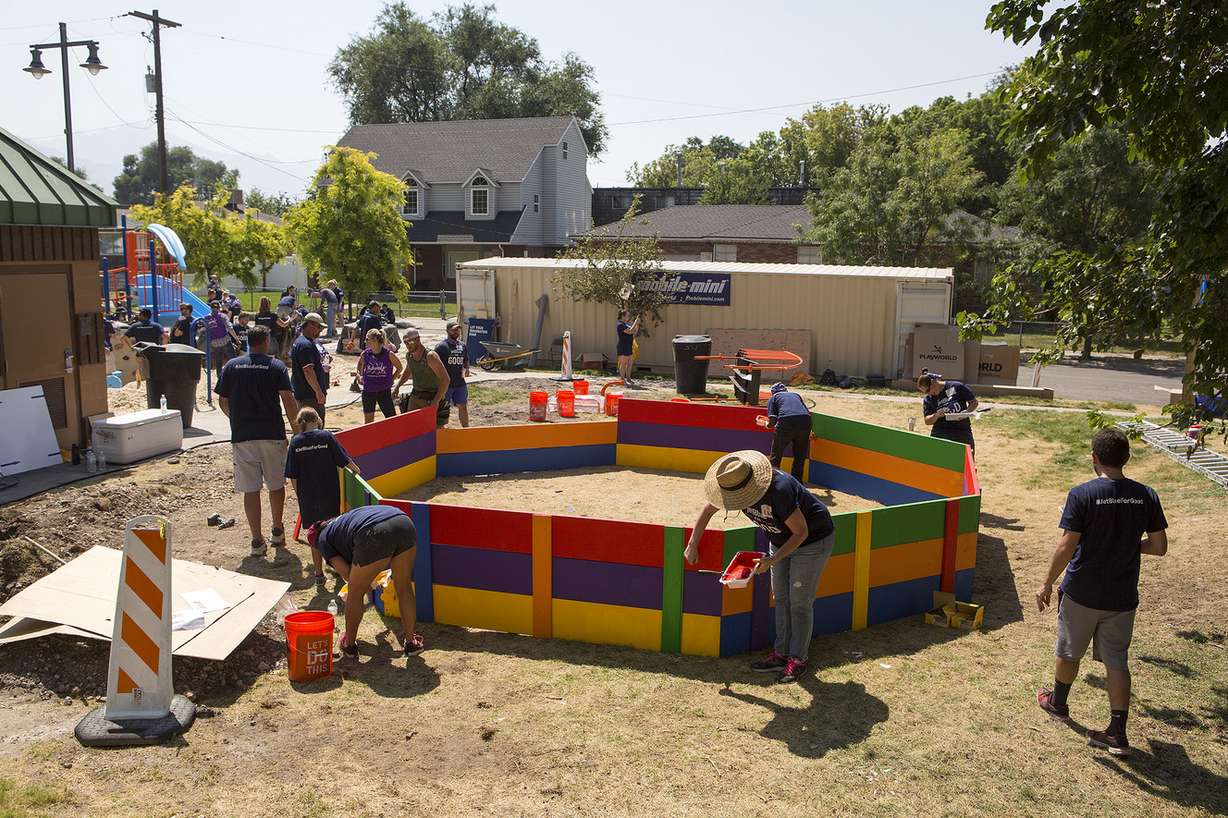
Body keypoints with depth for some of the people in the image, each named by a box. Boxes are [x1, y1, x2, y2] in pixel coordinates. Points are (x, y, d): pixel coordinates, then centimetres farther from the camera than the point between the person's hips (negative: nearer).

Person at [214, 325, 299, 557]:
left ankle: (257, 541, 7)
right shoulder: (276, 366, -2)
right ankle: (278, 531, 28)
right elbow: (288, 401, -9)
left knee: (251, 490, 6)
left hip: (242, 436, 1)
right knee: (276, 485, 16)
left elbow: (223, 402, 8)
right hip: (272, 434, -1)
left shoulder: (231, 366, 5)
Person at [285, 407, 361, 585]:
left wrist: (299, 495, 10)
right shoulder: (326, 436, -6)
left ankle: (319, 572, 12)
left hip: (307, 497, 1)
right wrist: (357, 470, 15)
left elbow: (293, 476, -1)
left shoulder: (295, 442, -2)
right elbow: (344, 460, -4)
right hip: (330, 493, -1)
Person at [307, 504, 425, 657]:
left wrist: (367, 583, 36)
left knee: (356, 593, 20)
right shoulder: (346, 517, 43)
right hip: (406, 524, 6)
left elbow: (346, 573, 17)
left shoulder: (323, 539, 25)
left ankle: (350, 645, 35)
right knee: (404, 588, 23)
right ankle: (411, 642, 33)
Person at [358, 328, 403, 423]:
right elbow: (360, 364, 19)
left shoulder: (388, 354, -11)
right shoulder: (365, 354, -4)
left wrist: (391, 379, 1)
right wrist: (360, 376, 8)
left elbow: (400, 367, 5)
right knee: (368, 420, 7)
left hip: (384, 391, -2)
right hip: (368, 391, 2)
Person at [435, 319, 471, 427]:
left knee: (463, 406, 12)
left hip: (460, 383, 6)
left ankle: (466, 429, 24)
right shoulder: (441, 346, -9)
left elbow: (466, 361, 23)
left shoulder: (462, 346, 10)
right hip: (446, 384, -6)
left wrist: (466, 369, 1)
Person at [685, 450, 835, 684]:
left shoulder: (780, 491, -39)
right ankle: (781, 653, 18)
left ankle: (797, 660, 9)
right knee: (781, 598, 9)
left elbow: (801, 532, -28)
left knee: (799, 601, -3)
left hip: (812, 540, -7)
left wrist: (772, 560, -33)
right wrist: (692, 546, -1)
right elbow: (708, 509, -1)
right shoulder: (734, 484, -17)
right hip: (780, 540, 7)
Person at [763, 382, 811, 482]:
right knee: (800, 457, 19)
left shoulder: (773, 398, 21)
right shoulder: (796, 395, 33)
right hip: (805, 422, 4)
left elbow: (772, 422, 6)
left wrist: (767, 425, 29)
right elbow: (808, 412, 24)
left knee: (776, 456, 12)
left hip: (786, 422, -4)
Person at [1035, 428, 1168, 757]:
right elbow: (1159, 547, -1)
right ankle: (1118, 734, 12)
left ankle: (1057, 703, 39)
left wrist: (1047, 583, -6)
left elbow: (1066, 548, -18)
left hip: (1082, 593, -3)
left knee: (1069, 652, 18)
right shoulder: (1146, 496, -5)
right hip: (1122, 597, 3)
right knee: (1117, 661, 12)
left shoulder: (1082, 494, -18)